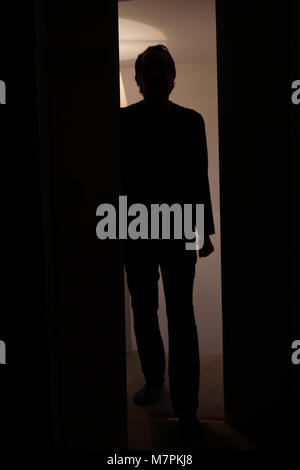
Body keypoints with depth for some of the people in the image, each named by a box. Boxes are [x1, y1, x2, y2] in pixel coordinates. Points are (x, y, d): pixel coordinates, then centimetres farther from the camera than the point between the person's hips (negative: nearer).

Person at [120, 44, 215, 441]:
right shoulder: (123, 120, 2)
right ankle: (153, 378, 33)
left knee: (181, 317, -3)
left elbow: (200, 178, 5)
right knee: (143, 312, 12)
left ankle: (186, 408, 3)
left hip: (178, 232, -1)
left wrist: (205, 230, 4)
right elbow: (117, 175, 1)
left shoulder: (191, 121, 3)